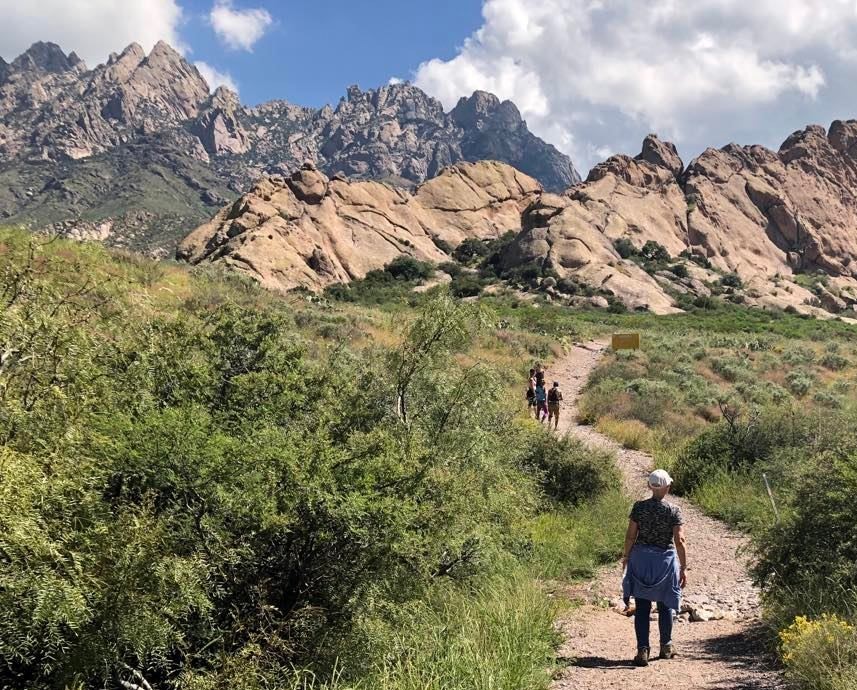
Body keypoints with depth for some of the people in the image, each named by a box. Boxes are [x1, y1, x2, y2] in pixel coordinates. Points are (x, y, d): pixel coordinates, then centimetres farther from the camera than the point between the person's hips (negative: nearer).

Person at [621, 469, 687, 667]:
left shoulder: (639, 507, -6)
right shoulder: (673, 511, -9)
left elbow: (630, 536, -4)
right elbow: (679, 541, -10)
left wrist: (626, 557, 10)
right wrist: (683, 568, -4)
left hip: (641, 559, 0)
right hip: (665, 560, 0)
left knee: (642, 607, 4)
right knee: (665, 604, 18)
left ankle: (642, 650, -2)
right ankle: (666, 646, 31)